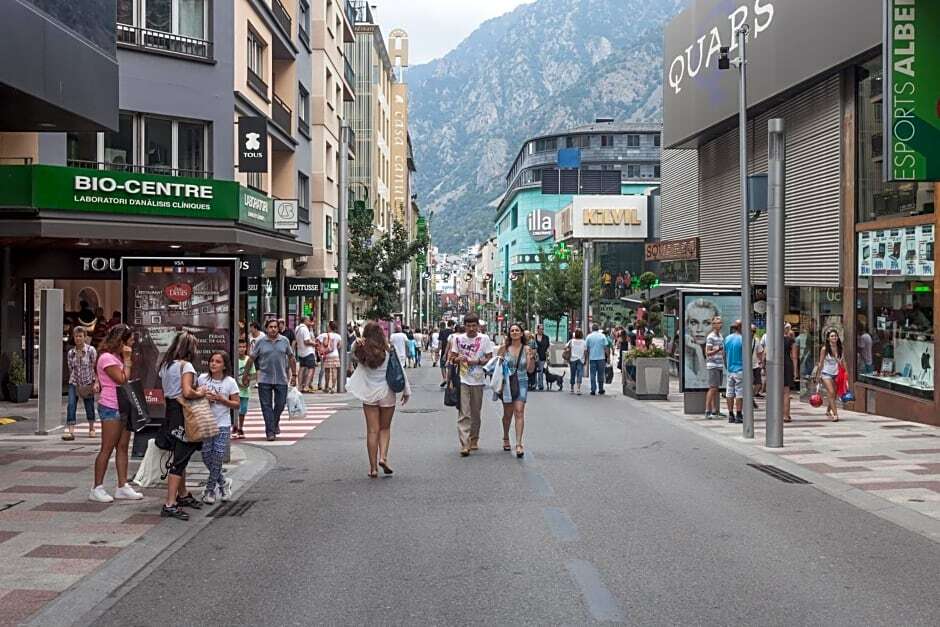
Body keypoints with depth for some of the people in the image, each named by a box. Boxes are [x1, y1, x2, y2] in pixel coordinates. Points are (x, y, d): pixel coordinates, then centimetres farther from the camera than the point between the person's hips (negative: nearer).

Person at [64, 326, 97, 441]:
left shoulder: (91, 350, -7)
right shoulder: (70, 352, 3)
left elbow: (96, 367, -9)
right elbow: (70, 369, 11)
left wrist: (96, 383, -15)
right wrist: (71, 380, 10)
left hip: (88, 383, -2)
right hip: (74, 383, 2)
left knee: (89, 407, 7)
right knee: (71, 405, -14)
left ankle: (91, 429, 29)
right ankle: (70, 431, -18)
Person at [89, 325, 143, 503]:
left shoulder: (117, 357, 18)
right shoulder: (107, 358, -12)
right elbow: (122, 380, -17)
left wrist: (125, 360, 10)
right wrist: (128, 360, -12)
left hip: (122, 407, 9)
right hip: (111, 408, -9)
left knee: (122, 447, 8)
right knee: (107, 449, -5)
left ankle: (122, 486, 11)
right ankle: (97, 489, 1)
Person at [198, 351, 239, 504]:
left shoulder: (230, 382, -5)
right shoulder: (202, 378, 2)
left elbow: (237, 404, -3)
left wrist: (221, 399, -17)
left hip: (223, 425, -2)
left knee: (217, 457, -4)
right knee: (206, 456, 2)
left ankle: (210, 489, 12)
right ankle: (222, 483, 25)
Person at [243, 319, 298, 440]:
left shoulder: (284, 341, 4)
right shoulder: (260, 342, -1)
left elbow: (291, 358, 11)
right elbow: (251, 359, 4)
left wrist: (294, 374, 8)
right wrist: (245, 375, 4)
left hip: (281, 380, 1)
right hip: (264, 380, -1)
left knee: (280, 404, 7)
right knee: (266, 406, 0)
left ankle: (275, 423, 33)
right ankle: (270, 431, 6)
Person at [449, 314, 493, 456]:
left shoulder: (484, 338, -1)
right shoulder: (458, 338, 2)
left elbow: (489, 359, 0)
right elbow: (452, 358, 9)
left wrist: (477, 361, -16)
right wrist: (458, 359, -13)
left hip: (477, 380, 1)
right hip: (462, 380, -1)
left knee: (476, 413, 12)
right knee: (464, 413, -9)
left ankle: (474, 440, 29)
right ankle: (464, 445, -13)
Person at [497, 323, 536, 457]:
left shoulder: (527, 349, -1)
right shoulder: (504, 348, 1)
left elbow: (530, 370, -1)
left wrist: (532, 358, -16)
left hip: (521, 383, -1)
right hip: (506, 384, 1)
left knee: (519, 412, -13)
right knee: (507, 413, 12)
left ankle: (519, 444, -14)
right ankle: (506, 438, 36)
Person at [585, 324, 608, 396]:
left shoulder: (589, 336, 1)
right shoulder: (602, 336, -1)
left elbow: (587, 348, 2)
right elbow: (605, 347, -2)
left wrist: (587, 358, 11)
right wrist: (607, 356, 6)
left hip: (592, 357, 0)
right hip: (601, 357, 0)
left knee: (593, 375, 3)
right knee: (600, 374, 9)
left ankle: (593, 390, -1)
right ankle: (601, 390, 14)